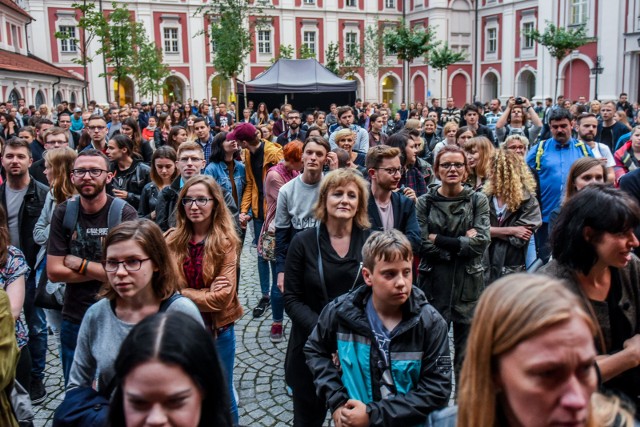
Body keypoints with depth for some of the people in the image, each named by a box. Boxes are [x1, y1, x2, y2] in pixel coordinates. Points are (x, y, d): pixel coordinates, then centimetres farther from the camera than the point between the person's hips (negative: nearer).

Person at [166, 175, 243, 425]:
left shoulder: (226, 242, -11)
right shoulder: (172, 240, -3)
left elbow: (223, 297, -17)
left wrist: (183, 294, -13)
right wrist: (204, 293, -16)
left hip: (217, 330, -2)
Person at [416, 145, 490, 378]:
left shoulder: (478, 200, 3)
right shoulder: (425, 202, 2)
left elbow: (481, 242, -9)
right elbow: (423, 245, -7)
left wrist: (438, 240, -11)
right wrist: (462, 242, -10)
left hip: (468, 282, 0)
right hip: (433, 282, 0)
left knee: (467, 350, 6)